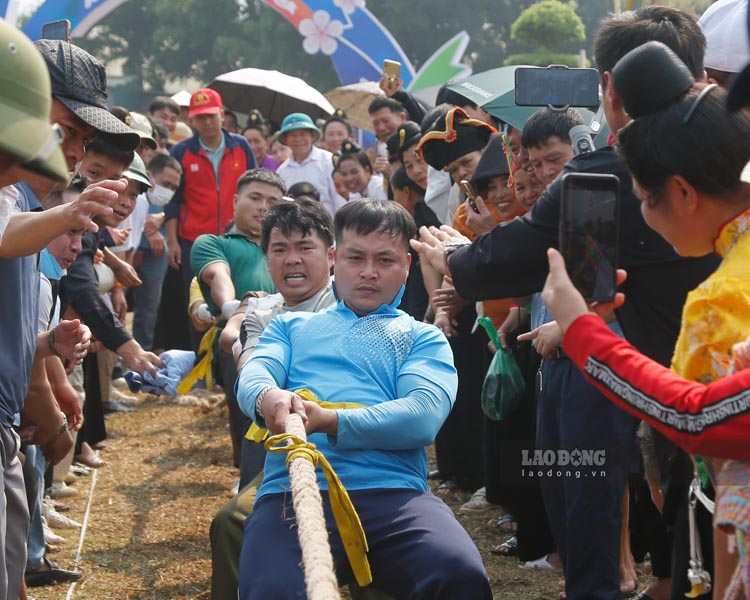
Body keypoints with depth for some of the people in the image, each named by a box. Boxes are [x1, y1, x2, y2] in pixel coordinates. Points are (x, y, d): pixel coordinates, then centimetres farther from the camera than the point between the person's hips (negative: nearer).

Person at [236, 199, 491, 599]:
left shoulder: (422, 338, 23)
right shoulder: (291, 327, 29)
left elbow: (423, 415, 2)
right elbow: (253, 374, 8)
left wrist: (330, 422, -13)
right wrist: (268, 397, -18)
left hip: (393, 494, 0)